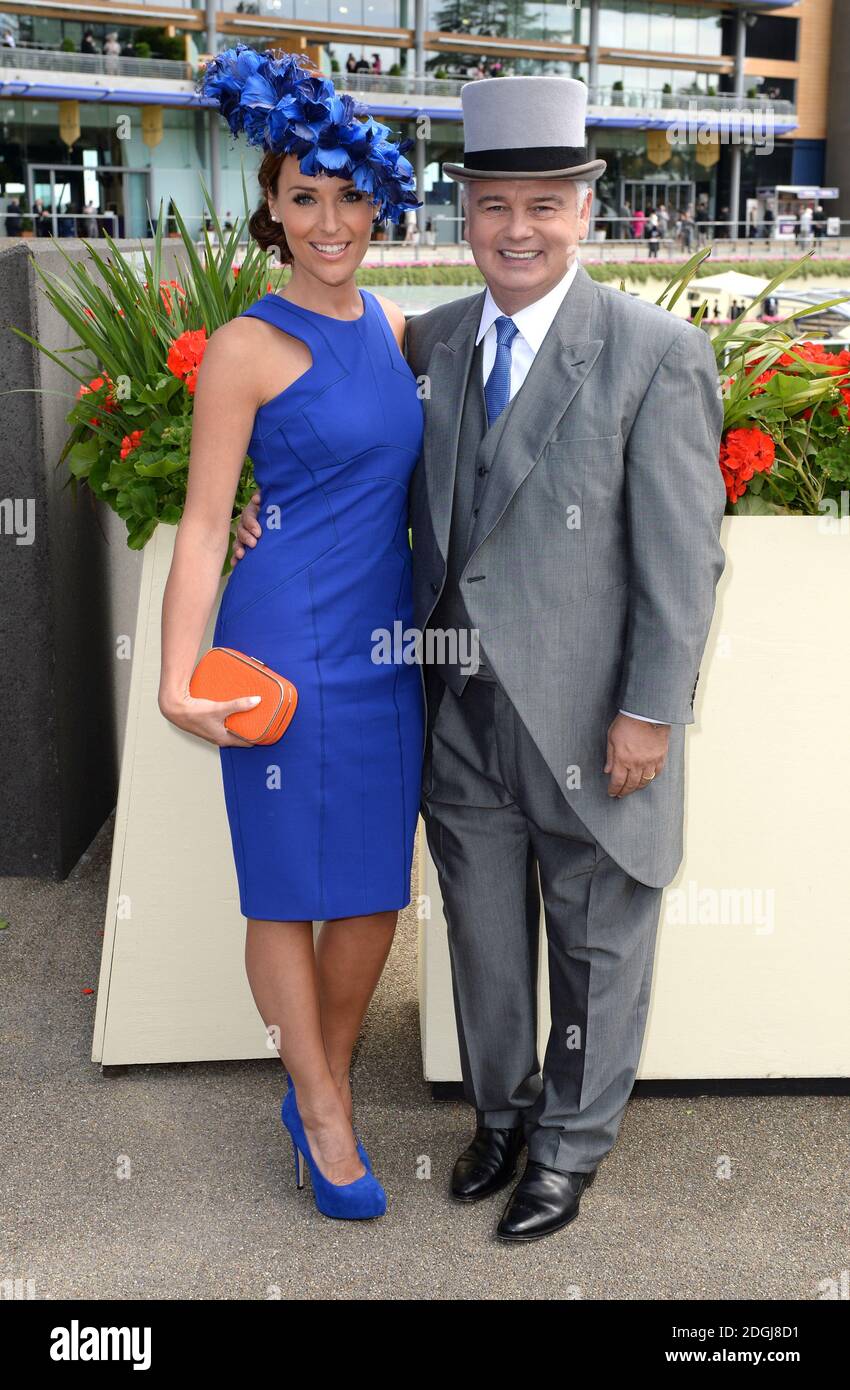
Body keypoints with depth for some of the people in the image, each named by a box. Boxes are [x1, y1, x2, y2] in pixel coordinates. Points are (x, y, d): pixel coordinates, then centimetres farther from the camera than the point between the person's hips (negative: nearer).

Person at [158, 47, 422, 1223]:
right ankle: (324, 1113, 24)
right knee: (291, 890, 6)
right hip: (289, 639, -6)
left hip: (386, 640, 6)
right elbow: (204, 520, -11)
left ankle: (324, 1083, 33)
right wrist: (177, 677, -19)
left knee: (379, 885, 12)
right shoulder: (248, 346, -9)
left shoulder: (391, 325, 9)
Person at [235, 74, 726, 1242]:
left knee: (596, 943, 13)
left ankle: (571, 1144, 34)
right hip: (464, 710, 5)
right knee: (483, 930, 19)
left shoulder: (656, 354, -11)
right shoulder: (435, 341, 5)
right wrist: (280, 507, 0)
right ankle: (501, 1107, 42)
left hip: (589, 717, -4)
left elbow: (682, 555, -12)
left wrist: (649, 712, -15)